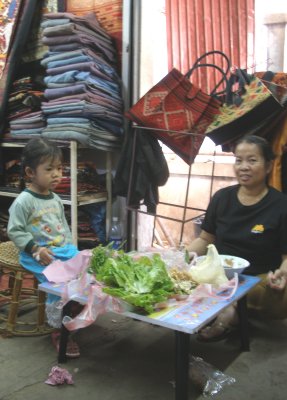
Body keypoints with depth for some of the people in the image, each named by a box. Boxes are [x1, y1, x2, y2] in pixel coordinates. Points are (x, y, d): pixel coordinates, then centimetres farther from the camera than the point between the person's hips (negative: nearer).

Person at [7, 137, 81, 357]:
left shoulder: (56, 199, 11)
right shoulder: (23, 201, -12)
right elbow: (14, 231, -12)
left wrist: (71, 247, 10)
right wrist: (36, 249, -19)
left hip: (64, 250, 7)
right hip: (40, 256, -7)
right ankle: (59, 331, -5)